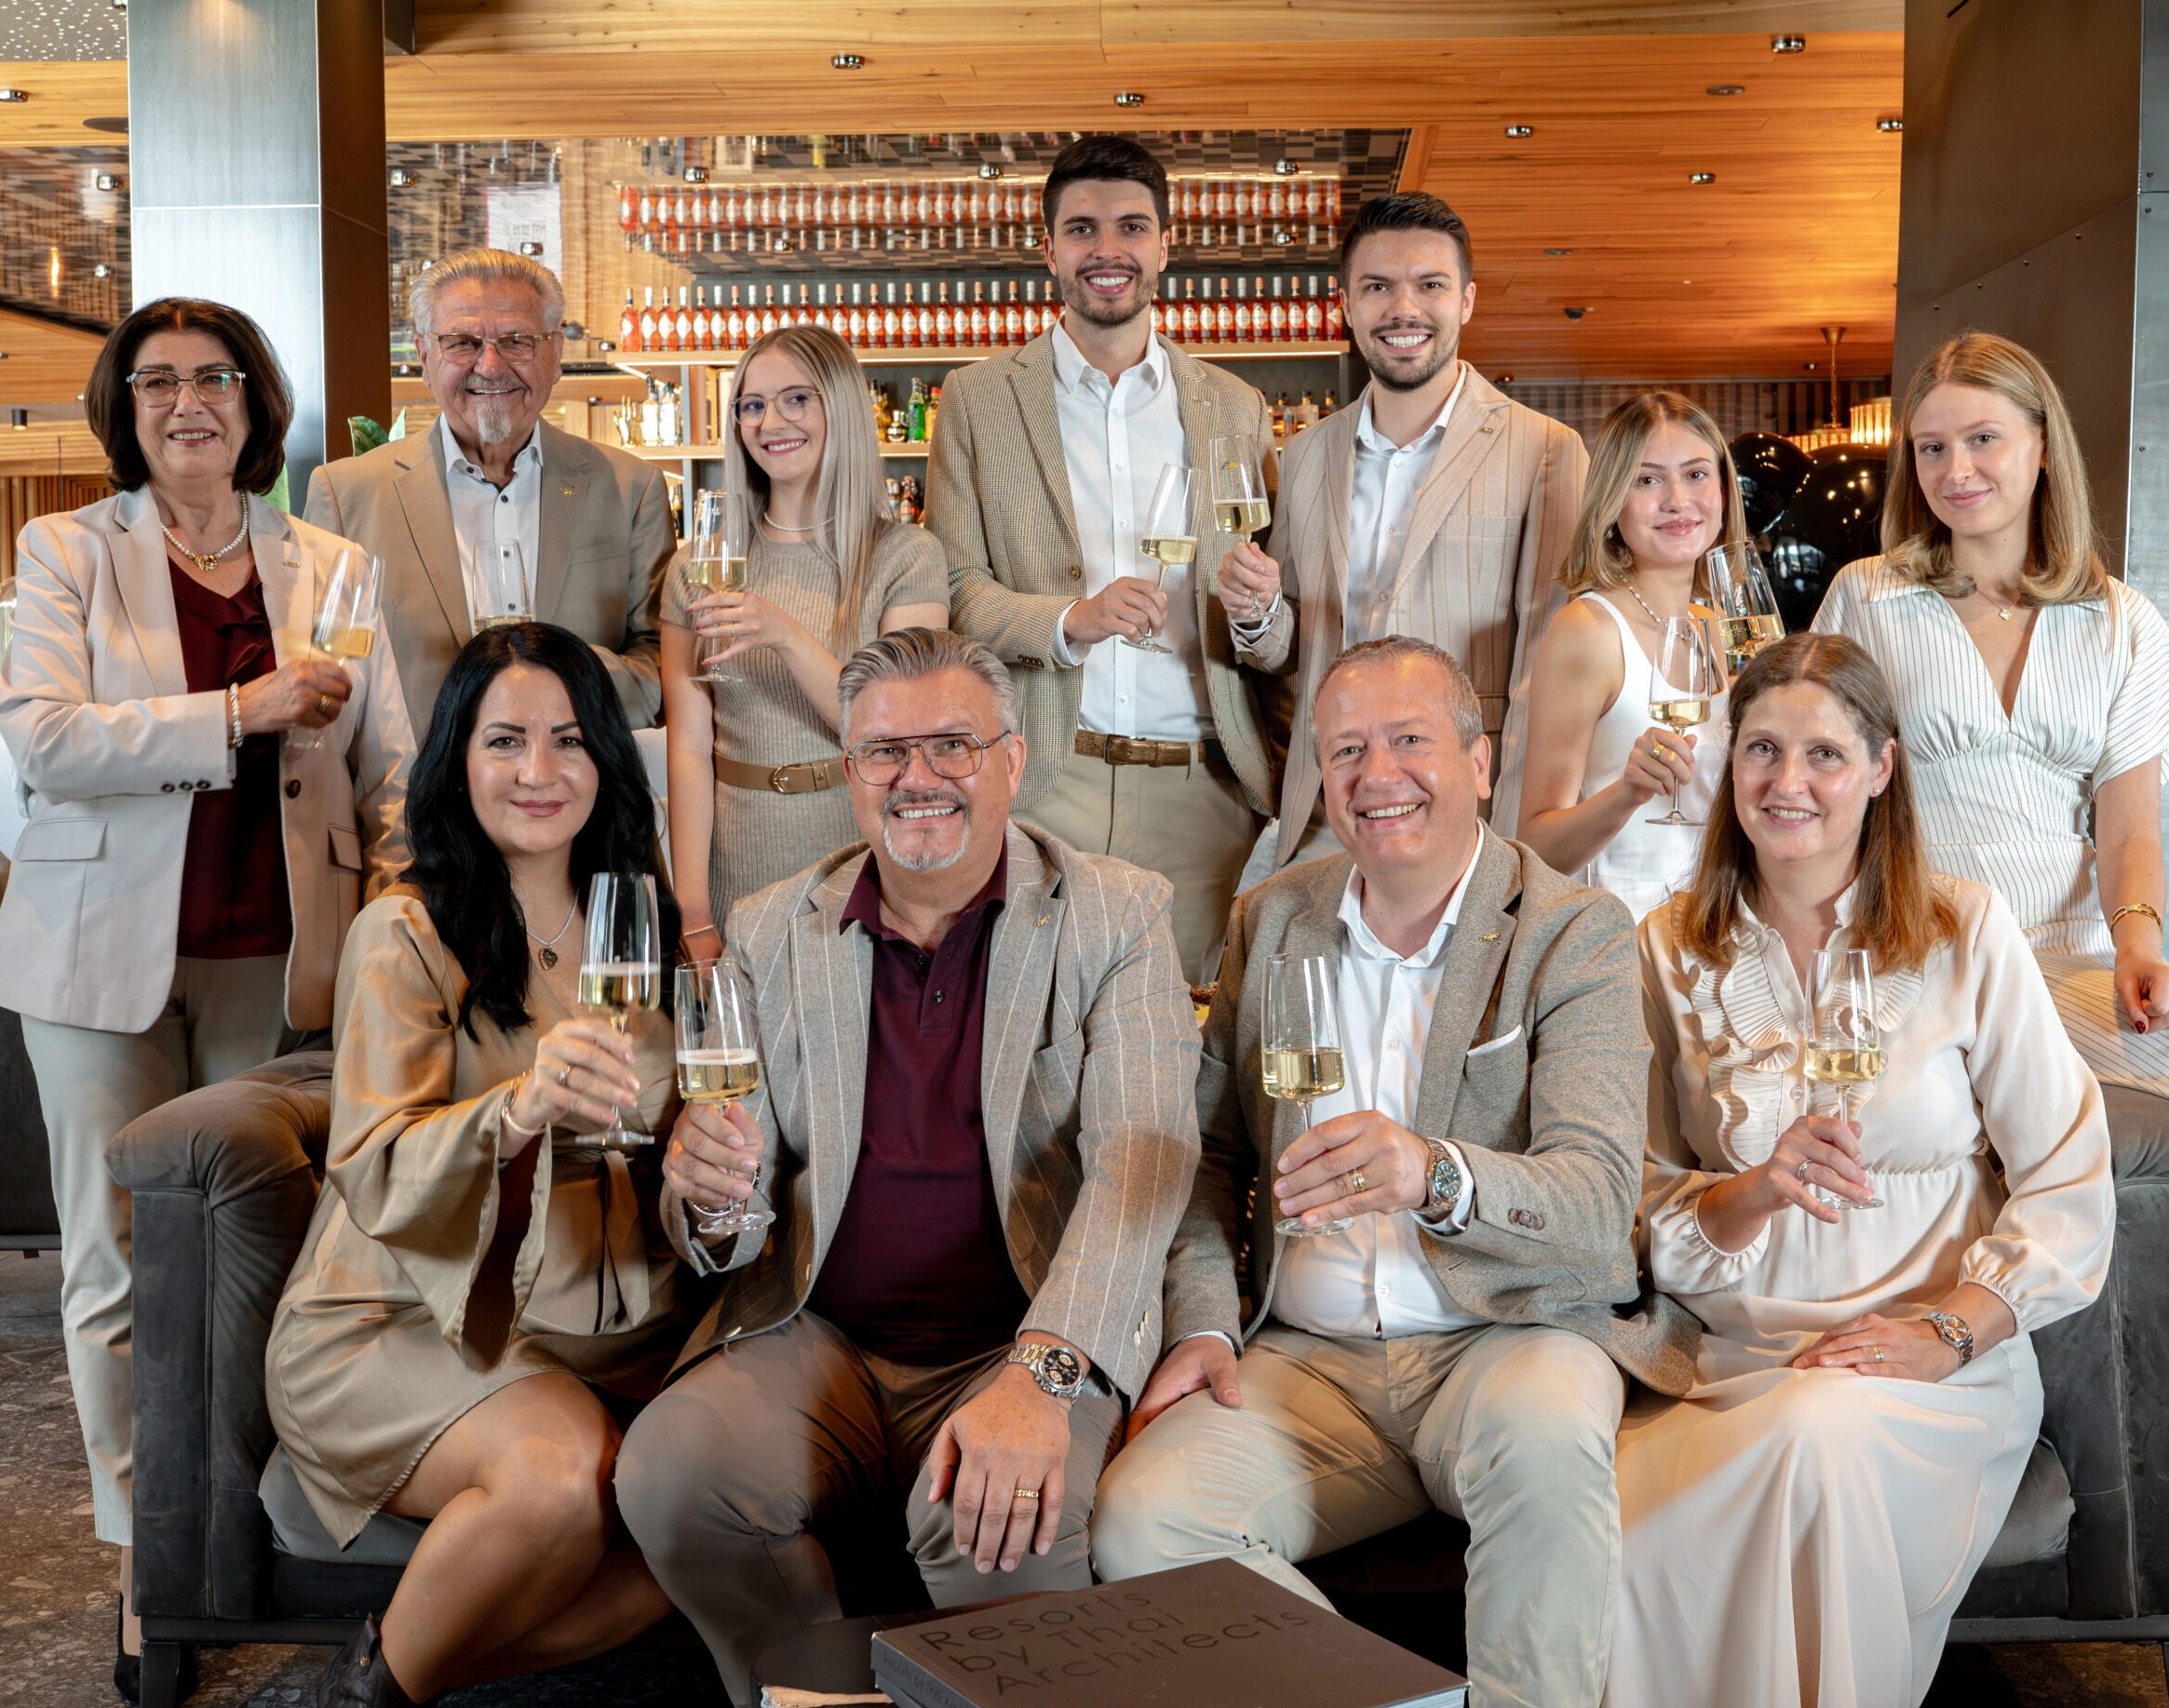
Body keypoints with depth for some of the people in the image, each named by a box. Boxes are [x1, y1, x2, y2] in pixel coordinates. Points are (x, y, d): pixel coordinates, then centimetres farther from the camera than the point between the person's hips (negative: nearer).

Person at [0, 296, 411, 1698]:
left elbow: (390, 761, 9)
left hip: (277, 953, 1)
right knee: (122, 1258, 5)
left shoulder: (330, 567, 10)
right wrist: (239, 710, -16)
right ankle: (150, 1557, 18)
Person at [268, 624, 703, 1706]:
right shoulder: (406, 933, -4)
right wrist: (516, 1108, -37)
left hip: (606, 1329, 5)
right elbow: (373, 1179, -16)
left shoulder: (642, 919, 12)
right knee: (565, 1472, -33)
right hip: (398, 1326, -5)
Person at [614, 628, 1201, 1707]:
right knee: (668, 1468, -25)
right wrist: (708, 1192, -16)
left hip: (1026, 1345, -3)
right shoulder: (770, 930, 9)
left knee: (1003, 1517, -33)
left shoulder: (1117, 917, -1)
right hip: (818, 1337, 3)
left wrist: (1040, 1373, -30)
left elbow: (1140, 1160, -14)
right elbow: (732, 1209, 12)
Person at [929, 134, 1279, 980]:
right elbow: (953, 591, 2)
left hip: (1197, 791, 2)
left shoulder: (1235, 410, 14)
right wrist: (1067, 620, -17)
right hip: (1040, 786, -1)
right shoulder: (978, 399, 8)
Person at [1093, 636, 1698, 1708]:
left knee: (1543, 1429, -37)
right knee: (1139, 1521, -23)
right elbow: (1212, 1153, 17)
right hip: (1304, 1357, 4)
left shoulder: (1578, 935, -4)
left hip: (1510, 1337, -3)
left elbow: (1598, 1199, -16)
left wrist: (1432, 1175, -37)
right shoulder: (1270, 919, 10)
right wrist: (1202, 1324, -1)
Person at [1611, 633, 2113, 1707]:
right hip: (1727, 1368, 1)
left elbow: (2070, 1188, 0)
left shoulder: (1967, 932, 3)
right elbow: (1645, 1214, 4)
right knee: (1610, 1544, -31)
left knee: (1824, 1436, -36)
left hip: (1938, 1371, 0)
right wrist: (1757, 1191, -16)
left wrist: (1946, 1331, -12)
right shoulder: (1671, 952, 7)